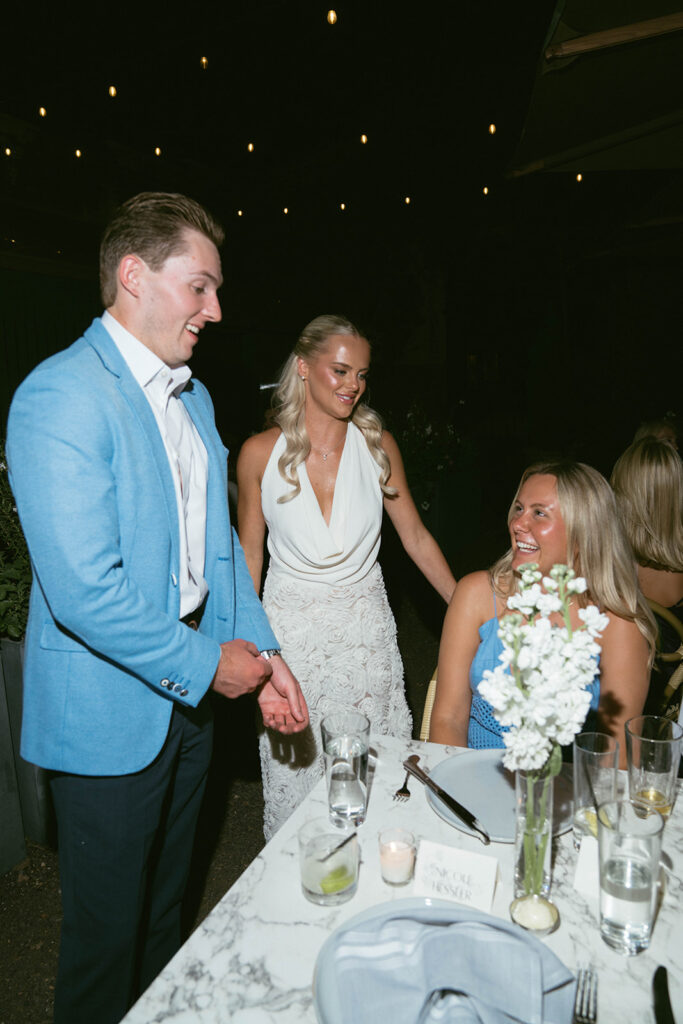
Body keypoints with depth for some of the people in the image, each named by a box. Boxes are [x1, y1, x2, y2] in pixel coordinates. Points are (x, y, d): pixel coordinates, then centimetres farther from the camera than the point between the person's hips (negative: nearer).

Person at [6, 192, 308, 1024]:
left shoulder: (192, 397, 8)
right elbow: (84, 588, -26)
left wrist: (261, 655, 2)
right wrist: (207, 664, -16)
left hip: (186, 691, 8)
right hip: (110, 713, -8)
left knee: (163, 913, 28)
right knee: (106, 935, 16)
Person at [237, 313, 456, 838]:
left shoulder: (379, 445, -3)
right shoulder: (261, 453, -6)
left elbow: (415, 536, 4)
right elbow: (249, 550, 3)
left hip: (365, 625, 1)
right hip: (289, 627, -1)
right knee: (293, 776, 10)